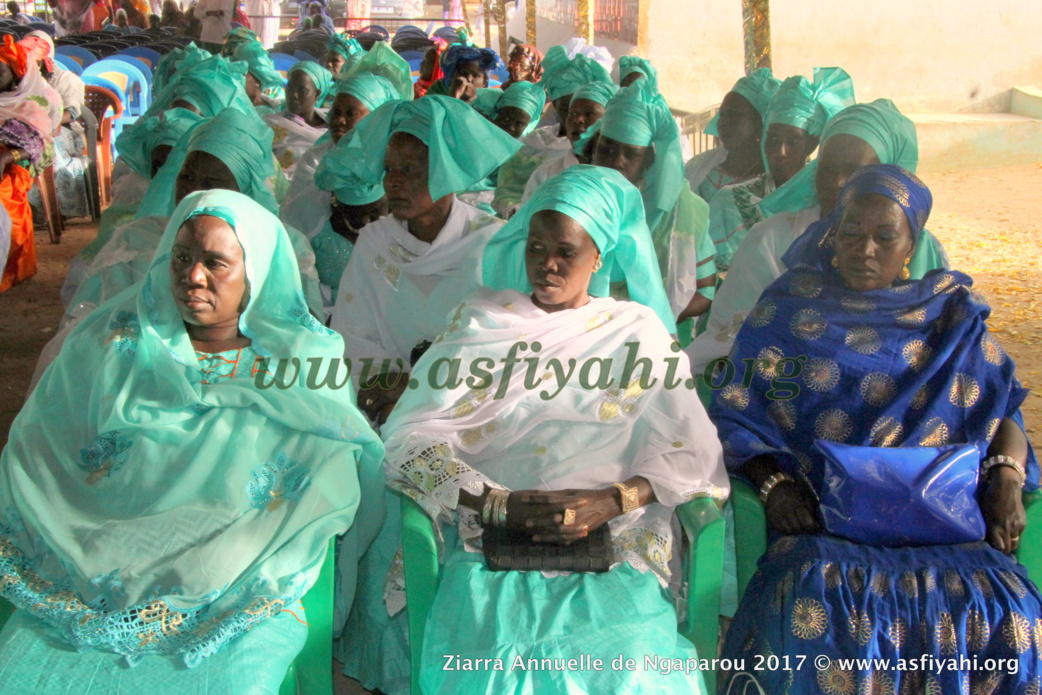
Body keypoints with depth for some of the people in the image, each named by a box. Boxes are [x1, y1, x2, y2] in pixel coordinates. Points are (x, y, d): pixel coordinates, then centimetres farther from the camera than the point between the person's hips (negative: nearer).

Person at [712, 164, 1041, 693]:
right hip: (820, 517, -1)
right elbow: (736, 414, 9)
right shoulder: (789, 308, 11)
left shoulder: (954, 315, 17)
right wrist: (773, 482, -8)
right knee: (816, 598, -35)